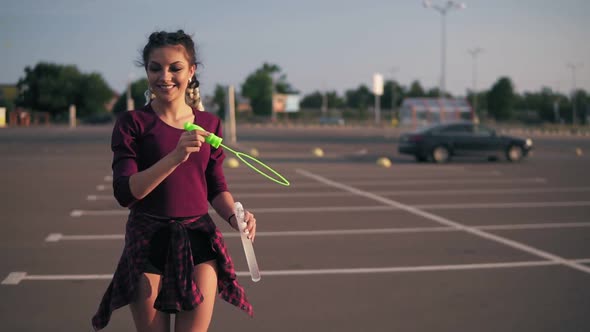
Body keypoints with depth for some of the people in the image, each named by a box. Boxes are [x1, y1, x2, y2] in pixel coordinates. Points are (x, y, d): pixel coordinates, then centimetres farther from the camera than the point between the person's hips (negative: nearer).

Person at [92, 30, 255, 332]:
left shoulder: (209, 124, 5)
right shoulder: (132, 123, -5)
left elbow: (216, 187, 11)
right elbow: (125, 193, -15)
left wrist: (234, 216, -10)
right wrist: (176, 156, -27)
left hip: (198, 239, 2)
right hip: (148, 240, -2)